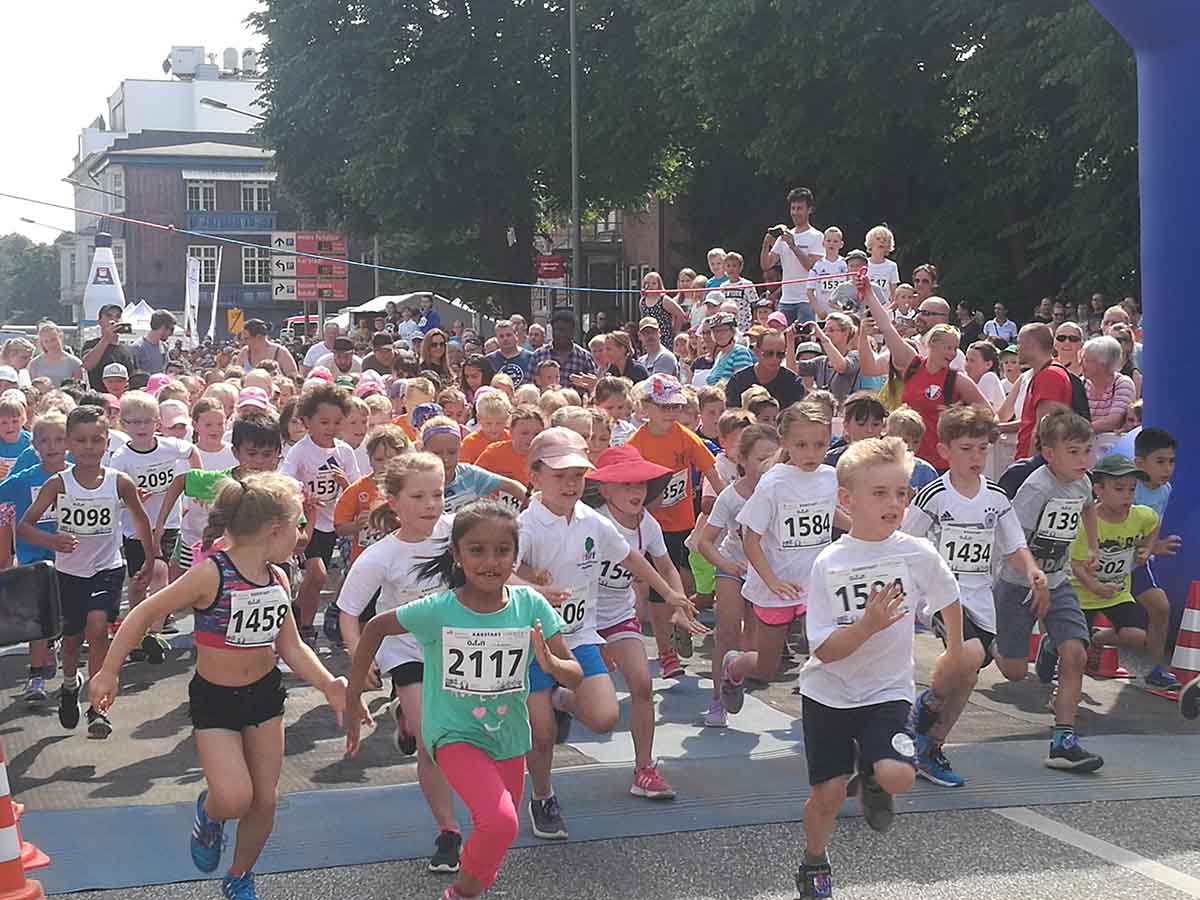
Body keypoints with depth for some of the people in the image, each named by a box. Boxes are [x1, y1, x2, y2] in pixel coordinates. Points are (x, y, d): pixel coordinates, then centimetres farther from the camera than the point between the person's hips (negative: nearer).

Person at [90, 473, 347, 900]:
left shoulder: (277, 578, -3)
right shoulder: (211, 575, -22)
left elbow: (291, 647, 5)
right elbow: (144, 614, -14)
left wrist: (329, 686, -9)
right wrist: (108, 672, -12)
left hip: (265, 693, 6)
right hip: (215, 700, -5)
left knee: (265, 800, 9)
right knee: (234, 798, -18)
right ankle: (208, 812, 19)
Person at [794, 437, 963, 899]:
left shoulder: (917, 553, -10)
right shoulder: (828, 564, -14)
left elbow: (949, 599, 12)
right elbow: (824, 651, -17)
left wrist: (955, 650, 21)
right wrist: (869, 624, -31)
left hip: (887, 691, 0)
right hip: (829, 693, 0)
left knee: (898, 776, -24)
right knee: (827, 794, 3)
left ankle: (871, 781, 14)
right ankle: (815, 863, 34)